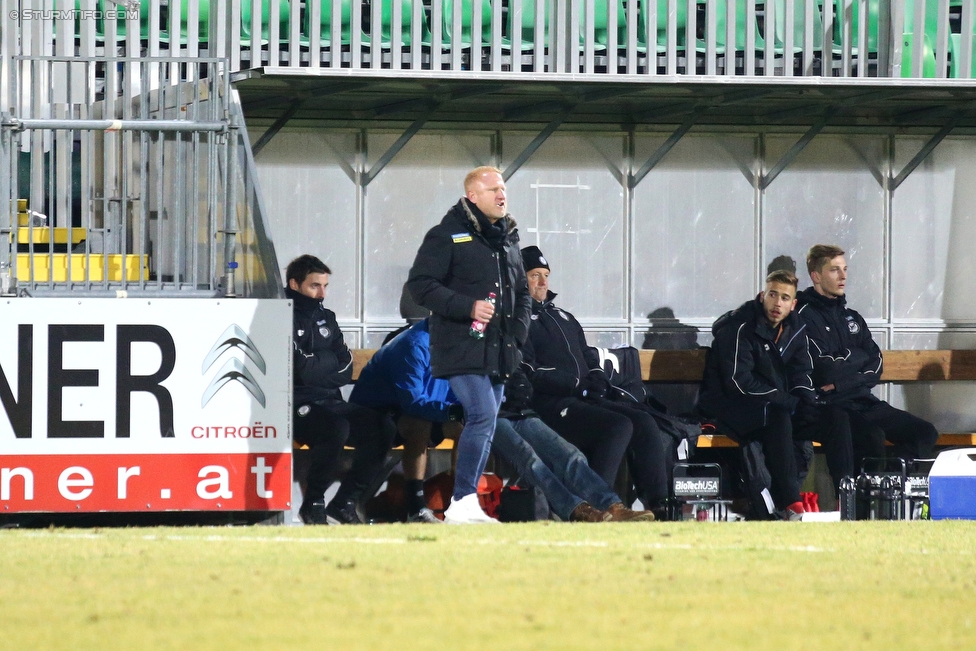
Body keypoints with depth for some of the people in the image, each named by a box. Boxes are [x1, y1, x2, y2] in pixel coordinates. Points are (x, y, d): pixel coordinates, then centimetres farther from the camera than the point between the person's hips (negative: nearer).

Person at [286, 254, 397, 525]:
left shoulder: (325, 317, 18)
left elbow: (345, 370, 11)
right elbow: (302, 368, -17)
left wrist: (317, 364, -6)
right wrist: (330, 361, 1)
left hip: (329, 403, 8)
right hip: (296, 407, -8)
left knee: (382, 429, -12)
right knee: (336, 428, -35)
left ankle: (344, 504, -5)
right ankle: (312, 506, -18)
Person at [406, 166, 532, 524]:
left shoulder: (508, 239, 17)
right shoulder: (447, 235, -6)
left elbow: (522, 292, 27)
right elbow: (420, 285, -12)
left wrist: (517, 331, 11)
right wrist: (468, 307, -20)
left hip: (498, 353, 8)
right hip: (461, 348, -8)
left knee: (486, 424, 7)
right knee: (482, 415, -20)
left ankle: (466, 504, 13)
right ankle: (462, 503, -16)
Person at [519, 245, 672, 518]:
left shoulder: (564, 318, 29)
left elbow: (589, 357, 29)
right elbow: (528, 373, -11)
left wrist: (597, 380, 5)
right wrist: (577, 385, -14)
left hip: (583, 400, 8)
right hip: (547, 404, -8)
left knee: (644, 421, -14)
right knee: (619, 426, -29)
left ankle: (658, 505, -21)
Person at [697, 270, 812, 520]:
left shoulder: (794, 330, 8)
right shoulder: (739, 328, -15)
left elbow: (802, 377, 12)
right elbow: (739, 381, -21)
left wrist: (807, 404, -10)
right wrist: (788, 401, -22)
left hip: (775, 407, 8)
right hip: (727, 407, -8)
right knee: (778, 418, -35)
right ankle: (789, 503, -35)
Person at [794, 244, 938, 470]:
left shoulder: (851, 317, 20)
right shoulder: (804, 317, -5)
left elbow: (875, 366, 10)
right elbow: (824, 371, -15)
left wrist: (843, 381, -10)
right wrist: (858, 357, 4)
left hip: (863, 402, 8)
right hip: (829, 407, -8)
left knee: (925, 433, -8)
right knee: (872, 438, -34)